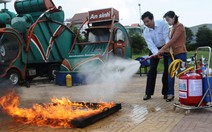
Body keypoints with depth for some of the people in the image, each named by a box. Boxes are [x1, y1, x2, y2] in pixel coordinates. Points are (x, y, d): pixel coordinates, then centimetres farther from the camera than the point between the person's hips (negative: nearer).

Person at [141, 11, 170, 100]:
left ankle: (165, 92, 6)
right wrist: (156, 53, -44)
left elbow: (166, 37, -23)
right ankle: (148, 93, -2)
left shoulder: (162, 23, -21)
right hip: (154, 49, 1)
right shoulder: (146, 32, -16)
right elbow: (150, 44, -26)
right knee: (152, 69, -6)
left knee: (167, 69, -3)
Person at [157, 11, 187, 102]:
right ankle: (170, 93, 9)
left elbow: (173, 40, -17)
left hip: (180, 53, -8)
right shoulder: (173, 27, 16)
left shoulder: (179, 26, -9)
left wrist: (163, 49, -18)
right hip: (172, 54, 8)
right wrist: (166, 50, 2)